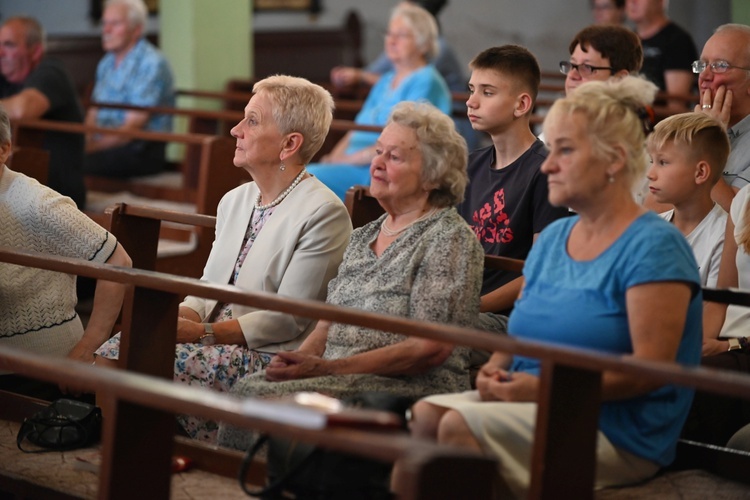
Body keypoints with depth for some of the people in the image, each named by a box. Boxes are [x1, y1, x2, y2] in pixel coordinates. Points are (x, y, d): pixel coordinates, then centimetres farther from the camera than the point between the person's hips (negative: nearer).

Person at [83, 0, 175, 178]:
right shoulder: (107, 63, 17)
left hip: (142, 151, -7)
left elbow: (132, 127, -14)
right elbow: (94, 112, 16)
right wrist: (84, 142, -5)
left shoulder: (151, 63, -9)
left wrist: (91, 148, -19)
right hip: (106, 143, 7)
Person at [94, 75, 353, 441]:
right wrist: (180, 318, -6)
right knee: (113, 352, -13)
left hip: (268, 356, -8)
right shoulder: (234, 201, 16)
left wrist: (204, 333, -19)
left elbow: (288, 319, -15)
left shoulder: (324, 214, -11)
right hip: (214, 341, 8)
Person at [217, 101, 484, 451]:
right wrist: (299, 358, -6)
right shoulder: (362, 238, 20)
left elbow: (431, 349, -14)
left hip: (415, 389, -7)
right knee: (247, 389, -19)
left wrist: (328, 368, -17)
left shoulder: (449, 238, -5)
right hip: (339, 379, 7)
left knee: (278, 398, -28)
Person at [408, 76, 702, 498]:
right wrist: (496, 368, -3)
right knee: (425, 414, -19)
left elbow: (651, 367, -17)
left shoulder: (653, 246, -10)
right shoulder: (553, 238, 15)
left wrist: (547, 389, -20)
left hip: (617, 434, -7)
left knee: (458, 424, -26)